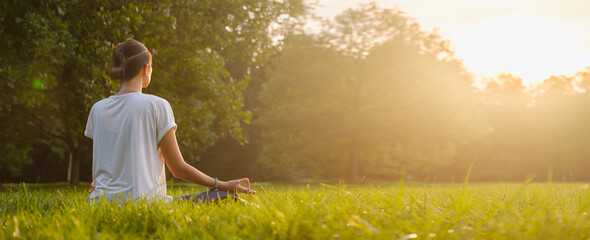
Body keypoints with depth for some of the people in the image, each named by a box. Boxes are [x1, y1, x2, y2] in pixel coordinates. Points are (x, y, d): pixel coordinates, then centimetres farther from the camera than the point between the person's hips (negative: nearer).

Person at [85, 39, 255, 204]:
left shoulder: (97, 109, 8)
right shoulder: (156, 105, -7)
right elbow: (178, 169, -5)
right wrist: (224, 185, 5)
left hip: (102, 201, 6)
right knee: (226, 199, 1)